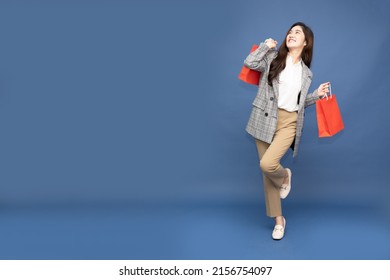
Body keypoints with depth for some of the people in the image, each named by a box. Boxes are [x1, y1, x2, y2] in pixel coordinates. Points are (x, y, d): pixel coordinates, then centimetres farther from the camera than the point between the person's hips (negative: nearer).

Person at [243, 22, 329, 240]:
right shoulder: (273, 58, 5)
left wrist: (317, 94, 4)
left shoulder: (306, 73, 12)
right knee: (266, 171, 4)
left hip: (289, 122, 0)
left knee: (267, 164, -23)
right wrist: (267, 45, -1)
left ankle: (285, 176, 16)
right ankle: (279, 219, 19)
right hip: (265, 120, 0)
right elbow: (249, 63, -11)